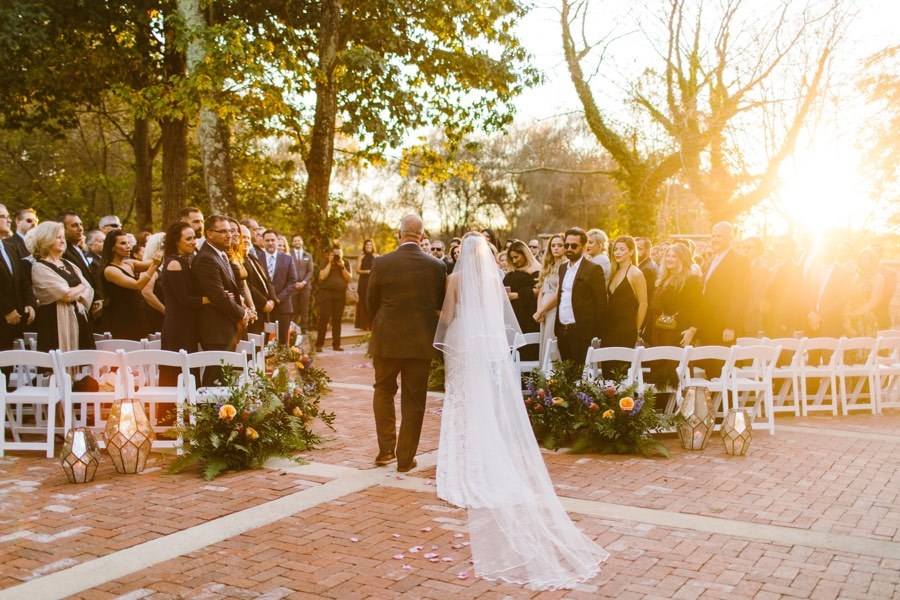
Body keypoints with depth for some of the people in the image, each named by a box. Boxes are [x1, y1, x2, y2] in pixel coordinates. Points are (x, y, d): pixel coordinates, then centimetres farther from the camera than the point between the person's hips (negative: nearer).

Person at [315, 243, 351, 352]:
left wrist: (342, 267, -10)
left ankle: (336, 344, 10)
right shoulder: (326, 262, 3)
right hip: (326, 293, -2)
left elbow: (349, 279, 1)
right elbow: (322, 276, -10)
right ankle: (319, 344, -2)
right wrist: (330, 263, -11)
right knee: (324, 318, -6)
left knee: (337, 319, 3)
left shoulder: (346, 262, 9)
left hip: (340, 294, 2)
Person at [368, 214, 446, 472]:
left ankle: (386, 449, 19)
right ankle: (406, 458, 13)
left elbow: (371, 301, 0)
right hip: (421, 342, 1)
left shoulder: (382, 263, -11)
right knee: (413, 399, 9)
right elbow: (441, 303, 4)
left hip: (386, 340, 0)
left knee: (384, 391, 20)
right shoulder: (437, 266, -7)